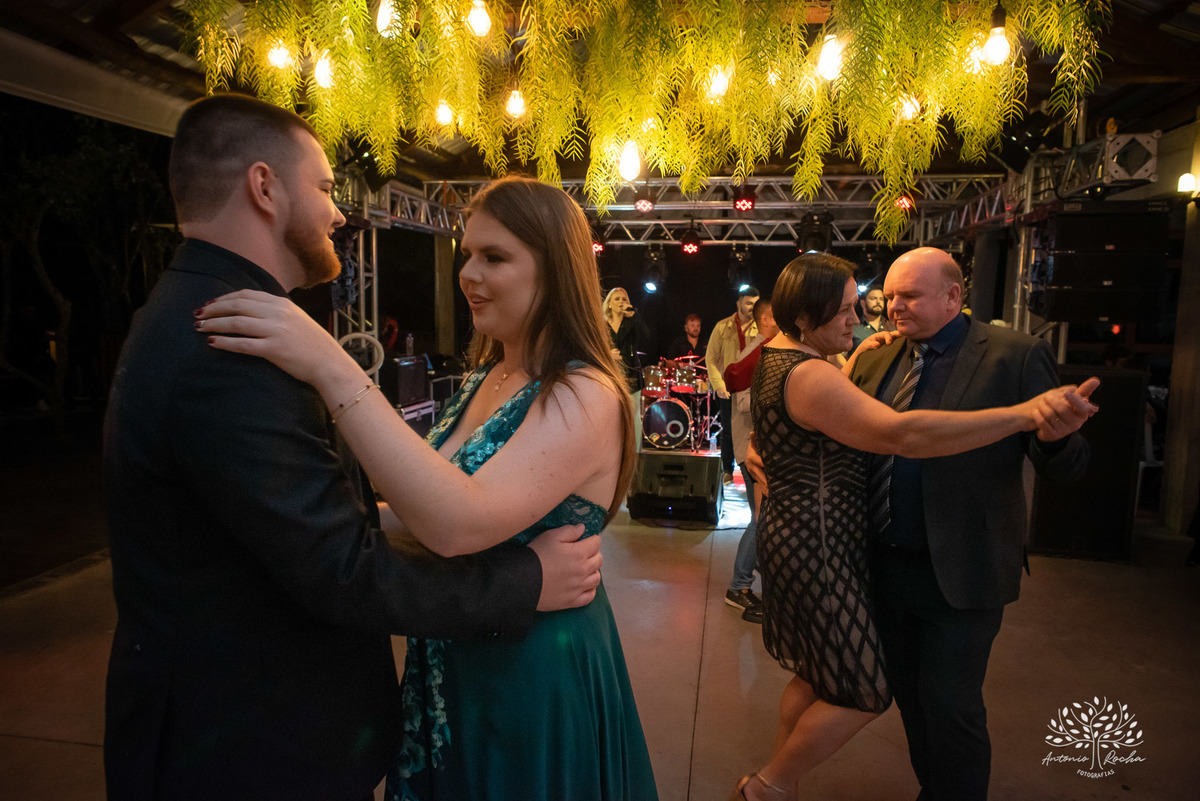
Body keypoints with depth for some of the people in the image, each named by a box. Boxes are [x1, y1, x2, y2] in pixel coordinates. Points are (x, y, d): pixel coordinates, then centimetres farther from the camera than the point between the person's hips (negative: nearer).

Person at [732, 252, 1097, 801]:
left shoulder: (777, 356, 10)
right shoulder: (805, 375, -24)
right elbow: (901, 433, -35)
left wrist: (855, 363, 14)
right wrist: (1023, 414, -36)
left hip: (798, 535, 11)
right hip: (816, 545, -11)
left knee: (818, 673, 22)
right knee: (863, 691, 3)